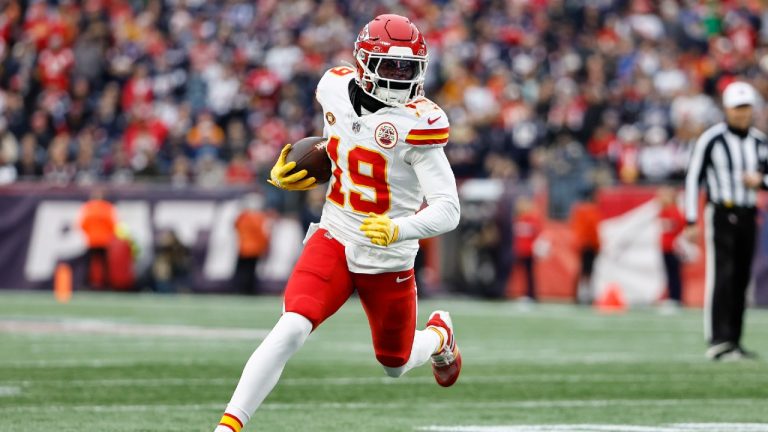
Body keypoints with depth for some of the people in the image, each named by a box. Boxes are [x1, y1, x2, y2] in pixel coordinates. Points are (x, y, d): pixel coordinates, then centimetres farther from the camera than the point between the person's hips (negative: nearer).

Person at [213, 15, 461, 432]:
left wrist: (400, 230, -40)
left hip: (389, 260, -2)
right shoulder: (336, 89, -4)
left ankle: (438, 336, 53)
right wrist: (294, 177, 2)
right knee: (290, 330, -21)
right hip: (334, 242, 2)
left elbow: (447, 209, -22)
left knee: (395, 364, 18)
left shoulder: (417, 123, -20)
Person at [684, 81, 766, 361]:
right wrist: (691, 221, -9)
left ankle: (733, 342, 12)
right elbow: (693, 178, -5)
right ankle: (718, 343, -16)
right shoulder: (711, 139, -6)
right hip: (721, 214, -6)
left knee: (741, 279, 6)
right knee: (721, 277, -13)